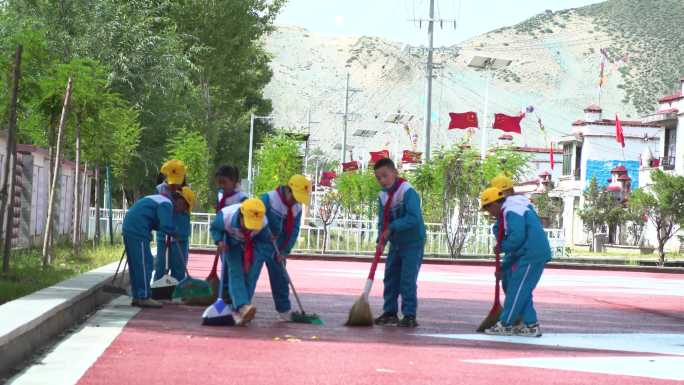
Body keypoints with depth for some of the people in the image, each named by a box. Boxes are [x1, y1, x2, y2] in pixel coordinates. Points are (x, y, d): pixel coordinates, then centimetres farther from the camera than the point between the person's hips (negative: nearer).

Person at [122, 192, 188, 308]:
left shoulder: (160, 199, 22)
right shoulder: (167, 204, -9)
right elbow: (167, 226, -20)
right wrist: (174, 234, 0)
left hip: (129, 228, 10)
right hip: (138, 231, -10)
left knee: (135, 265, 14)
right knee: (144, 263, -5)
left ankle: (136, 296, 18)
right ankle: (144, 297, -4)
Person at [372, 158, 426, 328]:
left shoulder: (408, 192, -20)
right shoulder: (383, 196, 3)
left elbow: (414, 218, -30)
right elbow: (382, 221, 3)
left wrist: (392, 227, -30)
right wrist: (382, 237, -16)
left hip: (412, 243, -8)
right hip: (396, 243, 8)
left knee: (407, 280, -11)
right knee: (390, 278, 10)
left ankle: (409, 315, -7)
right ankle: (390, 312, 19)